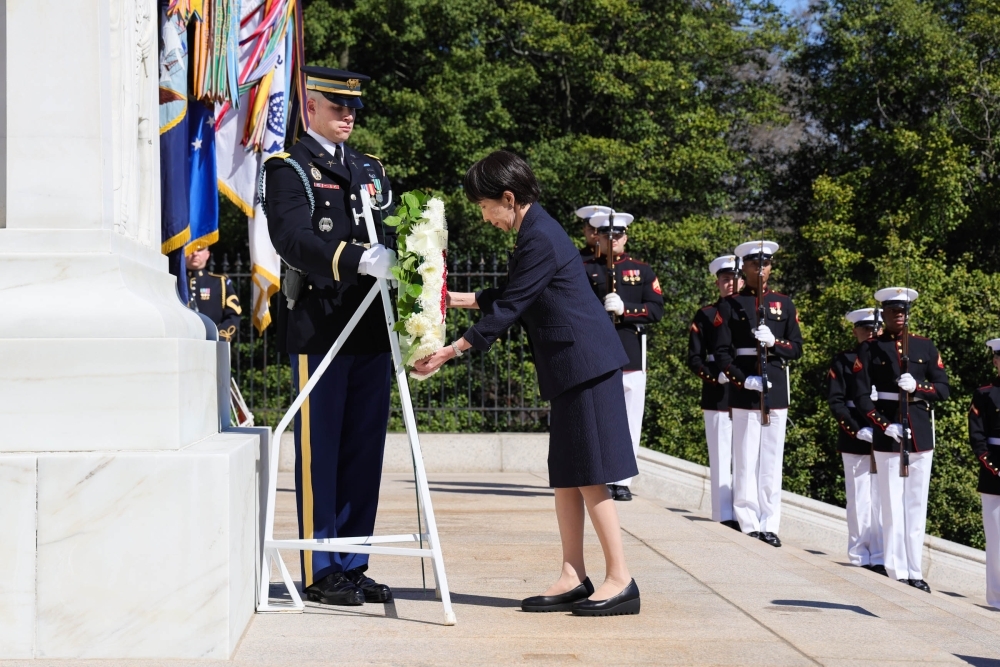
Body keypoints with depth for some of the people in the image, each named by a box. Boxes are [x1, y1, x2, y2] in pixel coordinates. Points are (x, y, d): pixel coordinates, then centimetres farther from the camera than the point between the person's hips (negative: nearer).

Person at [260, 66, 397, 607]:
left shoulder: (371, 171, 21)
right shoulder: (287, 170, 0)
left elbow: (390, 236, 17)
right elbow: (294, 238, -17)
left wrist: (400, 259, -7)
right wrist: (356, 260, -30)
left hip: (371, 332, 6)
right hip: (318, 331, -6)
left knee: (364, 451, 9)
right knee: (318, 452, -1)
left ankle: (353, 565, 17)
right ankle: (320, 571, 6)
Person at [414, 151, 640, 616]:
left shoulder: (539, 239, -17)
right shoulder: (535, 232, 14)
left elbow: (508, 309, -17)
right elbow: (511, 296, 26)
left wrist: (452, 350, -13)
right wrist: (462, 299, 28)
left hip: (584, 364, -10)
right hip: (571, 368, 10)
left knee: (589, 476, -7)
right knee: (565, 475, 10)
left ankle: (620, 580, -2)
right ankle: (573, 578, 14)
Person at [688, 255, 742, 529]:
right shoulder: (705, 315, 6)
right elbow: (694, 359, 2)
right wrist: (717, 376, -14)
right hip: (718, 399, -2)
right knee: (722, 460, -2)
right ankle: (725, 517, 0)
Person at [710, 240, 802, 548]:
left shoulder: (784, 303, 12)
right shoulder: (731, 304, 5)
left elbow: (796, 348, 9)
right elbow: (721, 351, 0)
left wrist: (774, 342, -11)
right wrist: (743, 379, -13)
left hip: (777, 388, 2)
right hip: (744, 389, -2)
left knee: (772, 460, 3)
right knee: (746, 459, -2)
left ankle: (770, 524, 6)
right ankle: (749, 524, 2)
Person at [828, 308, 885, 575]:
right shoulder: (843, 362, 4)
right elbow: (836, 402, -4)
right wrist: (859, 430, -15)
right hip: (855, 441, -2)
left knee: (882, 501, 2)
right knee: (859, 501, 2)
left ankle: (879, 558, 7)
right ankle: (859, 556, 9)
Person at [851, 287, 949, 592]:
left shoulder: (925, 347, 9)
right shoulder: (869, 349, 1)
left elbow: (943, 389, 7)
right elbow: (861, 396, -3)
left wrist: (917, 387, -13)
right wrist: (885, 425, -15)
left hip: (920, 433, 3)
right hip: (887, 435, -3)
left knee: (917, 505, 5)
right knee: (893, 505, -2)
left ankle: (914, 570, 11)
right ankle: (898, 572, 2)